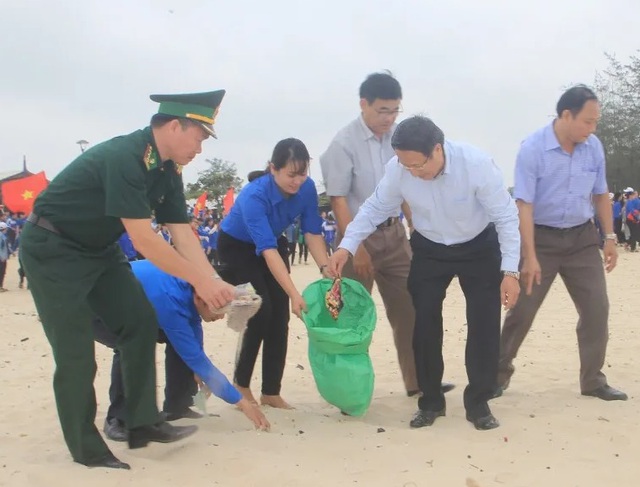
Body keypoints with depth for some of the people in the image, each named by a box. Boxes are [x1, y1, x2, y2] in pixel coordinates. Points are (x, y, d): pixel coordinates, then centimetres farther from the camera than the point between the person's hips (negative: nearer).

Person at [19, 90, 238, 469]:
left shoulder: (169, 170, -1)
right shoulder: (124, 157, -30)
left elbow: (183, 234, -3)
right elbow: (144, 241, -32)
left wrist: (214, 283, -15)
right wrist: (200, 281, -27)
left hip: (98, 249, 9)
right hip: (52, 249, -9)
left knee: (141, 322, 2)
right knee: (75, 350, -7)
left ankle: (143, 423, 8)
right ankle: (86, 449, 6)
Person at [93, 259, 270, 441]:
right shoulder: (169, 300, -38)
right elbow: (194, 356, -34)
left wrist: (199, 372, -1)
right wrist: (241, 402, -30)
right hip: (100, 311, -8)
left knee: (182, 340, -2)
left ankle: (176, 406, 11)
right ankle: (117, 419, -17)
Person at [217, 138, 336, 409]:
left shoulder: (307, 188, -22)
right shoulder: (254, 196, -38)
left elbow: (313, 232, -16)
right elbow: (266, 250, -43)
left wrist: (326, 268, -33)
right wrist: (294, 295, -50)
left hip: (274, 244, 5)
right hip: (237, 247, -5)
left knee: (280, 318, -5)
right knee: (261, 313, -15)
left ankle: (271, 392, 4)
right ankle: (241, 385, 4)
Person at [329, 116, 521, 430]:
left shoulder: (477, 164, -31)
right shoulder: (397, 169, -24)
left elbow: (506, 216, -23)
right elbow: (375, 208, -8)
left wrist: (510, 270, -26)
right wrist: (347, 246, -19)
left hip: (479, 249, -2)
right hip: (429, 250, 2)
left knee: (484, 324, -3)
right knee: (425, 323, 0)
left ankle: (478, 403, 13)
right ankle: (431, 402, 17)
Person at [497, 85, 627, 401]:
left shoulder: (594, 147, -2)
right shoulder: (532, 148, -17)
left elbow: (601, 195, 11)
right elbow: (524, 205, -19)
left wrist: (609, 237, 7)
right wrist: (530, 257, -23)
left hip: (582, 237, 4)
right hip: (542, 238, -4)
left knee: (597, 309, 4)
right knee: (522, 310, 1)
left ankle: (593, 380, 18)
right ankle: (499, 374, 16)